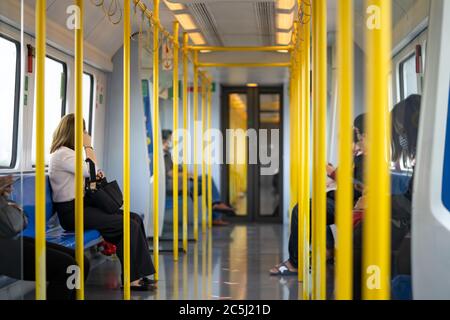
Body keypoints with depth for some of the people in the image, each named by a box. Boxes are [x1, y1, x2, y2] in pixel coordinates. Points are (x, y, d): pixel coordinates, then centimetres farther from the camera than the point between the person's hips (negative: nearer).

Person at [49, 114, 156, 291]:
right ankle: (131, 277, -10)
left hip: (83, 206, 10)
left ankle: (139, 274, -4)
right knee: (129, 225, -19)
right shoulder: (62, 154, -13)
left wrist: (95, 176, 5)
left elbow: (89, 174, 27)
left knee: (135, 219, -3)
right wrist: (88, 146, -8)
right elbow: (91, 170, -20)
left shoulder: (68, 153, 20)